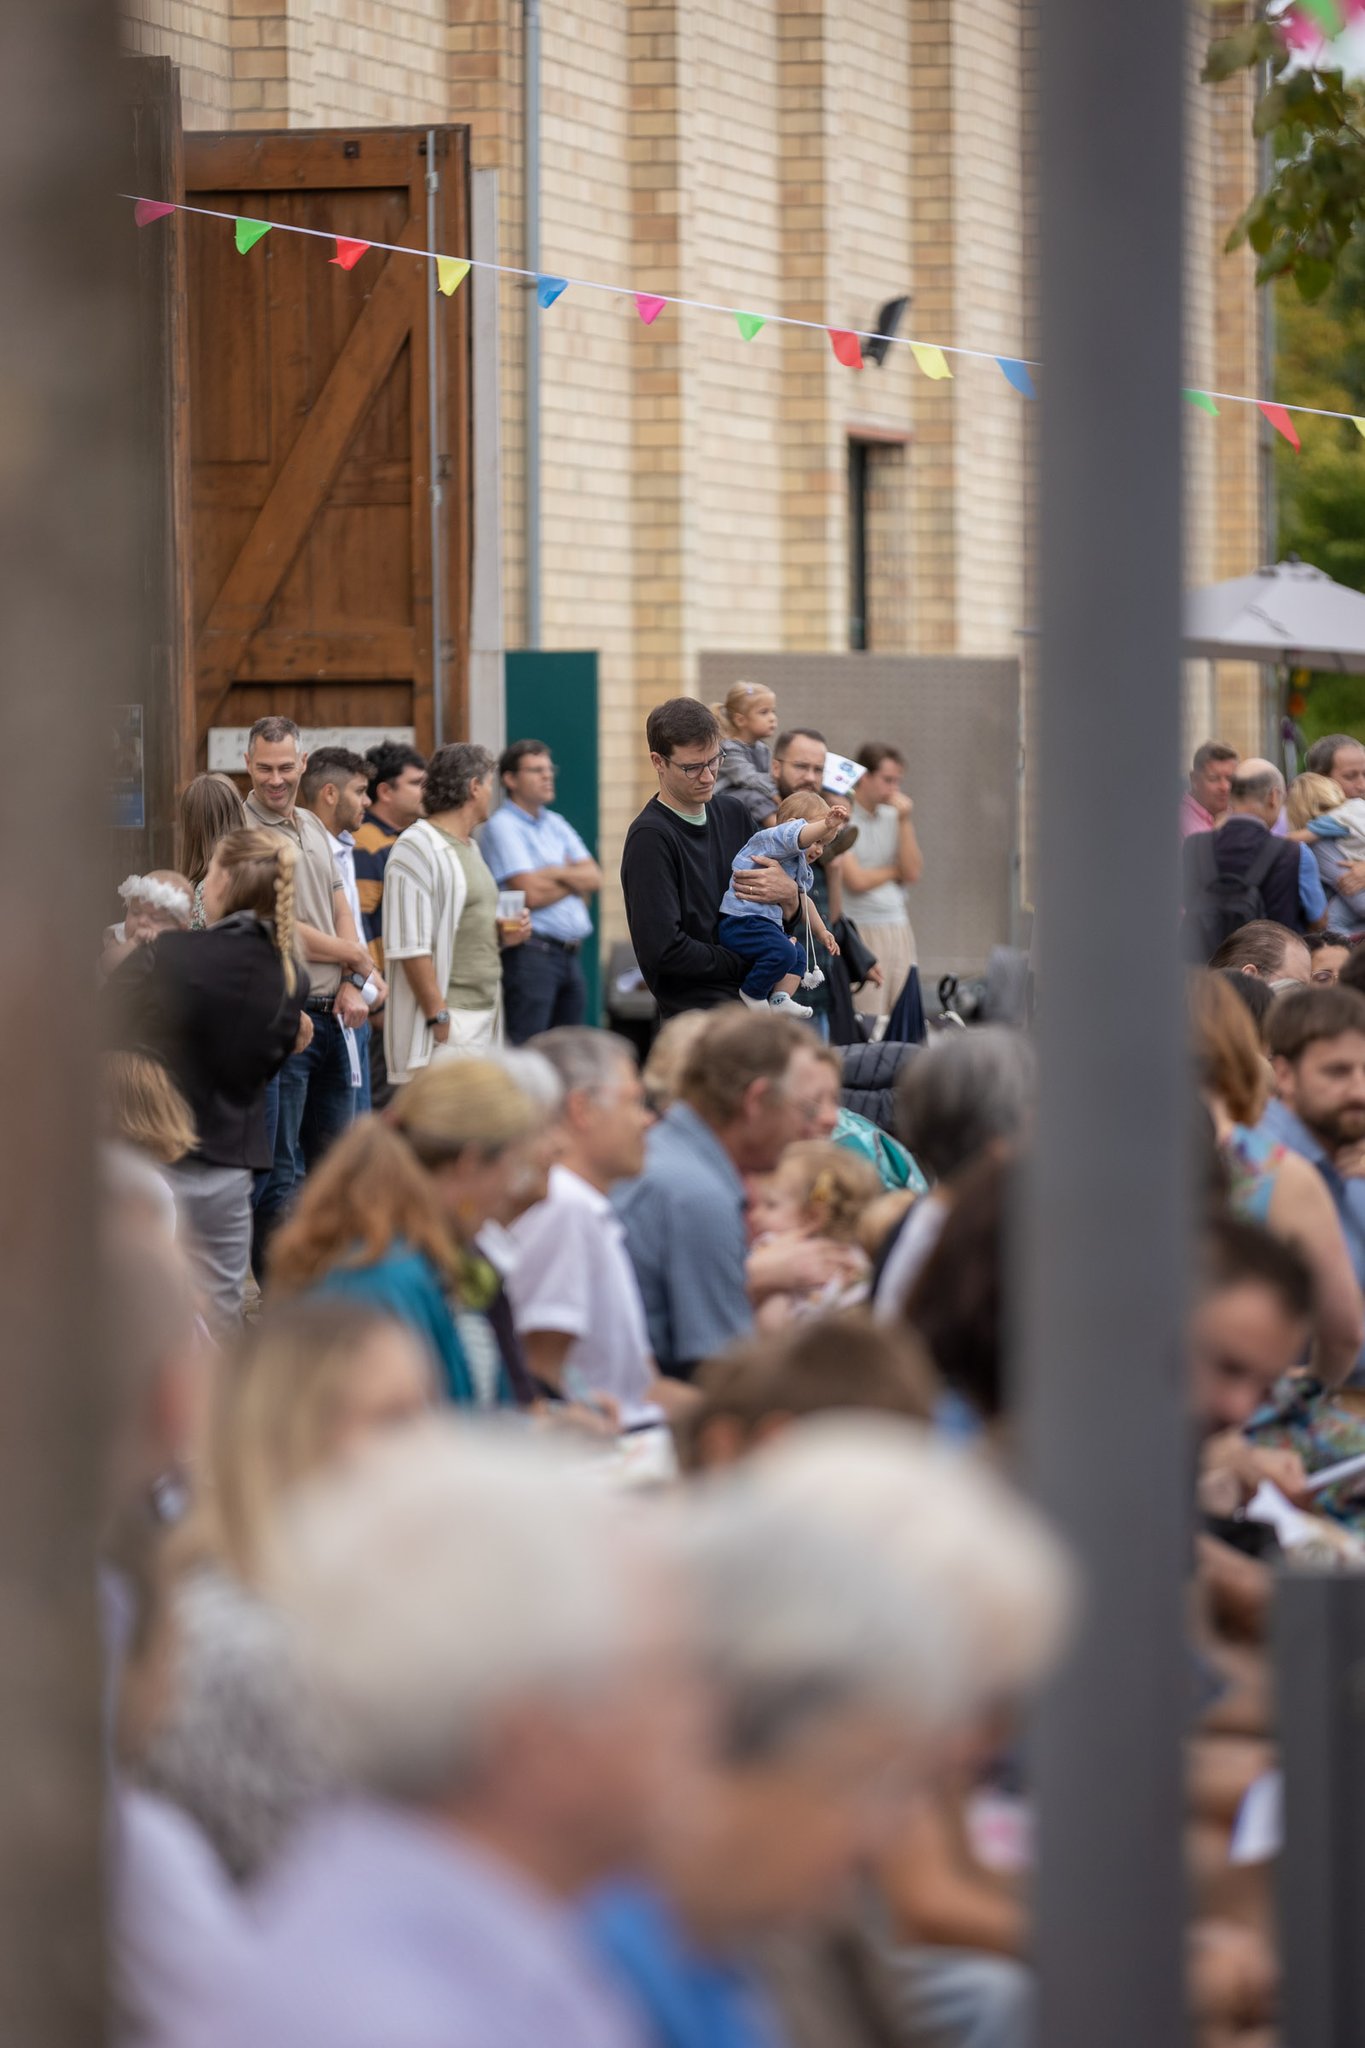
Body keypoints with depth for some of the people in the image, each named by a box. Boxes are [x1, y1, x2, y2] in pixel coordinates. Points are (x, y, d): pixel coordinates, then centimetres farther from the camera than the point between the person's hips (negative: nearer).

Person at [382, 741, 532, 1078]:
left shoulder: (469, 848, 20)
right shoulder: (419, 848, -10)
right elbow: (410, 946, -17)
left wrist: (503, 936, 8)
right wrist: (439, 1018, -20)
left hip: (484, 1020, 9)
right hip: (447, 1020, -9)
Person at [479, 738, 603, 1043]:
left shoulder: (556, 824, 17)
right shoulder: (503, 826, -7)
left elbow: (595, 879, 7)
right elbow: (531, 894, -15)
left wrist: (556, 873, -10)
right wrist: (575, 880, 2)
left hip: (569, 955, 8)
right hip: (531, 952, -8)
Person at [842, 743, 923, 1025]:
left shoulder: (893, 816, 14)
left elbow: (913, 874, 6)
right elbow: (856, 880, -13)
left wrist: (905, 822, 0)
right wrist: (894, 871, 5)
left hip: (899, 930, 6)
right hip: (861, 931, -6)